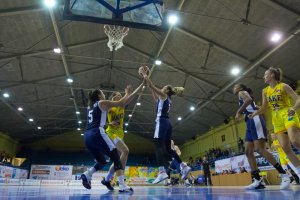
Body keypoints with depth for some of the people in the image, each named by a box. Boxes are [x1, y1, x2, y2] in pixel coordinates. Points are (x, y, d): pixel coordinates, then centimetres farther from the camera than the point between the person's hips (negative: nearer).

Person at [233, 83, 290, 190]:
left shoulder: (242, 92, 6)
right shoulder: (243, 98, 32)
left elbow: (249, 99, -18)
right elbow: (257, 108, 29)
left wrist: (238, 112, -20)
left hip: (255, 120, -10)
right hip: (250, 123, 10)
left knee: (259, 149, -18)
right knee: (248, 152, 0)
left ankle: (284, 175, -13)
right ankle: (258, 181, -3)